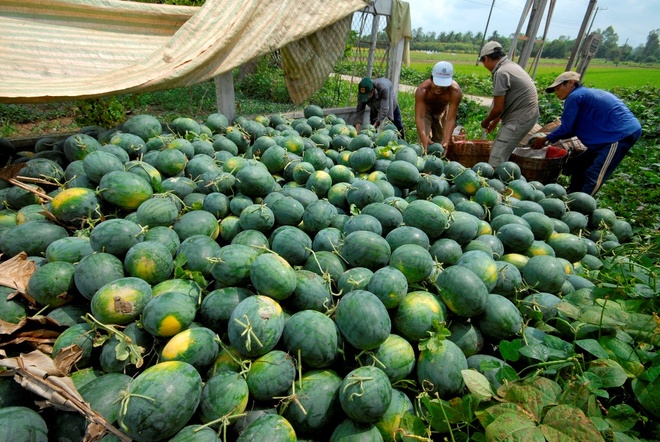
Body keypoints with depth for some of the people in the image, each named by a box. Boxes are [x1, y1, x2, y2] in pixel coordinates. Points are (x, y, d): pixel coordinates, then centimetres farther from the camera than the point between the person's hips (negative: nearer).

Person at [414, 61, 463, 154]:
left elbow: (450, 119, -37)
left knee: (440, 142, 7)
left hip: (443, 111, 2)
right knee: (424, 142, -16)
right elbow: (419, 117, -44)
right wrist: (424, 139, -58)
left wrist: (446, 142, -50)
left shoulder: (456, 92, -37)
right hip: (425, 110, -2)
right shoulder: (422, 90, -40)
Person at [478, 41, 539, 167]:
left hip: (520, 118, -10)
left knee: (496, 158, -11)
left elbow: (498, 108, -16)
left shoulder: (501, 72, -17)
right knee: (498, 151, 16)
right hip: (525, 115, 10)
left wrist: (486, 121, 3)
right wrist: (495, 121, 26)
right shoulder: (510, 65, 13)